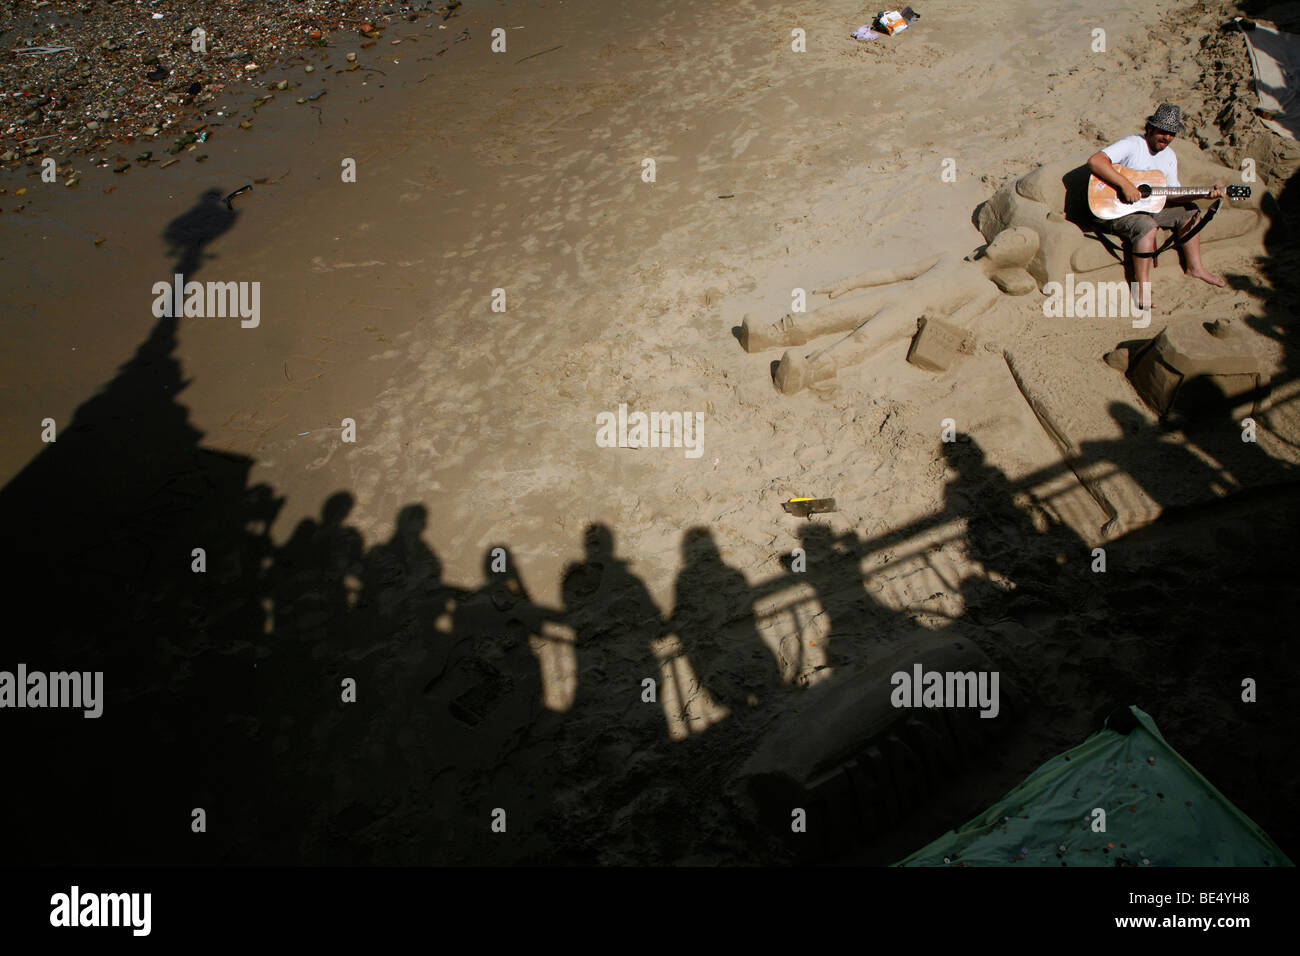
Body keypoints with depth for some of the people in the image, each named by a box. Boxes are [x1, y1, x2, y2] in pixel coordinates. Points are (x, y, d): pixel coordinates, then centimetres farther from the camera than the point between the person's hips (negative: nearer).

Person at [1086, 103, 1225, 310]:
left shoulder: (1169, 156, 9)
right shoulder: (1132, 145, -16)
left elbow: (1173, 194, 8)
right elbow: (1094, 160, -31)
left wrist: (1205, 193, -7)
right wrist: (1125, 185, -33)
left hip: (1149, 207, 9)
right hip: (1116, 210, -9)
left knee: (1189, 212, 9)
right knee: (1147, 227, -35)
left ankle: (1194, 267, 21)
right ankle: (1142, 290, -32)